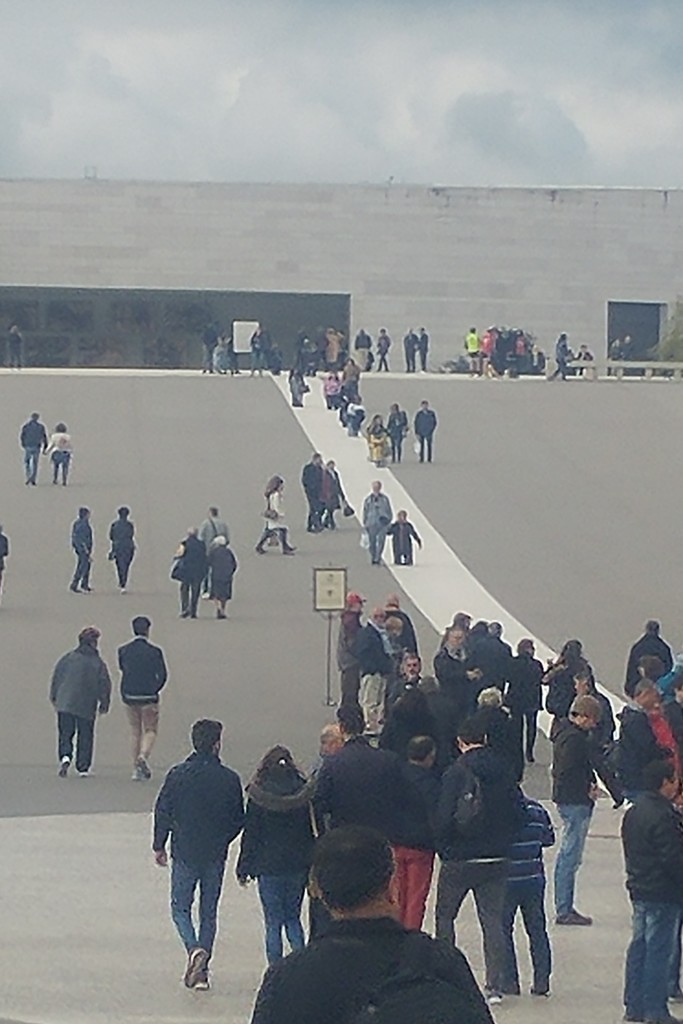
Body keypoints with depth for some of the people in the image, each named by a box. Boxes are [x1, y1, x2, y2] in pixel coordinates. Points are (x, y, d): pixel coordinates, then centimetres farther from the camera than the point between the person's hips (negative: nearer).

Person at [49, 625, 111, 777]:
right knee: (85, 736, 10)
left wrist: (54, 697, 18)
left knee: (65, 734, 8)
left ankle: (65, 756, -18)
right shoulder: (97, 663, -4)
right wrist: (104, 704, 11)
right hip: (87, 706, -1)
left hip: (65, 703, 1)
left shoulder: (67, 658, 1)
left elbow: (56, 678, 6)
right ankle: (83, 768, 11)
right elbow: (105, 684, -1)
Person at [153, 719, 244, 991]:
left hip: (184, 854, -1)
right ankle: (202, 969, 12)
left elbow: (163, 813, -4)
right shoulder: (229, 779, -7)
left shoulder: (178, 775, -8)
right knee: (209, 912, 12)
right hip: (216, 856, 1)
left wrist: (159, 846, 9)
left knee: (180, 907, 11)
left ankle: (194, 949, -14)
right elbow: (239, 819, -1)